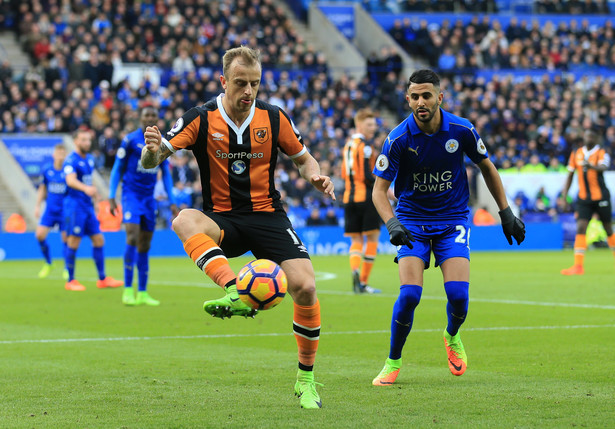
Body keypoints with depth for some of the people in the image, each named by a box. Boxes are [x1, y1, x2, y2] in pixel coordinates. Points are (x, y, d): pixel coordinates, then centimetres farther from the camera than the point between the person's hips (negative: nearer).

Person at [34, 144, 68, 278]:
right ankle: (48, 263, 11)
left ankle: (67, 269, 16)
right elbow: (42, 189, 14)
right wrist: (37, 206, 9)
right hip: (50, 210, 3)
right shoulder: (47, 172, 2)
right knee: (40, 234, -9)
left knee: (66, 239, -2)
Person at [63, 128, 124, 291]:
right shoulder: (71, 160, -12)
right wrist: (86, 188, -45)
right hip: (74, 204, -8)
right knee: (73, 243, -6)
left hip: (88, 205, 8)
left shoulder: (90, 159, 14)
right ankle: (70, 281, 2)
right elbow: (71, 180, -29)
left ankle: (102, 279, 13)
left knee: (98, 240, 7)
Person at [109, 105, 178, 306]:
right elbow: (117, 169, 1)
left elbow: (166, 173, 15)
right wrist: (111, 197, -5)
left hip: (149, 197, 4)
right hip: (131, 194, -4)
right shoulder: (130, 139, -4)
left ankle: (142, 293, 10)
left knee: (145, 246, 5)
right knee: (132, 238, -19)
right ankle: (128, 289, -15)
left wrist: (172, 202, 10)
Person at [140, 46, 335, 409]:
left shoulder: (274, 117, -1)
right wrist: (153, 150, -34)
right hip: (222, 220, -1)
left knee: (305, 287, -19)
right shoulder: (201, 119, -6)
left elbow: (302, 157, 15)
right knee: (184, 221, -35)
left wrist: (315, 175, -8)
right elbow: (151, 161, -9)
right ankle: (236, 294, -51)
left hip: (267, 214, 1)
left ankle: (306, 379, 2)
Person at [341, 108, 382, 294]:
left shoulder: (348, 144, 15)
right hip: (366, 197, -7)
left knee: (356, 240, 7)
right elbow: (366, 176, -17)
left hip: (349, 197, 7)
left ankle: (354, 270, -20)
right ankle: (364, 281, -2)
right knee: (372, 237, 2)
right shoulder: (364, 146, -10)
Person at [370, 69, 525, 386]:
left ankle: (452, 337, 22)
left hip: (453, 220, 1)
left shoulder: (461, 130, -10)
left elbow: (487, 168, 7)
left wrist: (506, 212, 8)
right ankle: (393, 361, 4)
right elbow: (379, 188, -11)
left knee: (458, 294, -14)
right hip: (412, 222, -1)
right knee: (409, 293, -18)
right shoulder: (399, 139, -15)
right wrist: (392, 223, -29)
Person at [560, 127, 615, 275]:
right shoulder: (576, 154, 7)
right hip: (583, 198, 3)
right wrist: (565, 193, 6)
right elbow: (570, 174, 15)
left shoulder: (601, 153, -7)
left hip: (601, 197, -3)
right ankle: (578, 266, -17)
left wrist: (592, 166, -50)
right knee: (580, 228, -12)